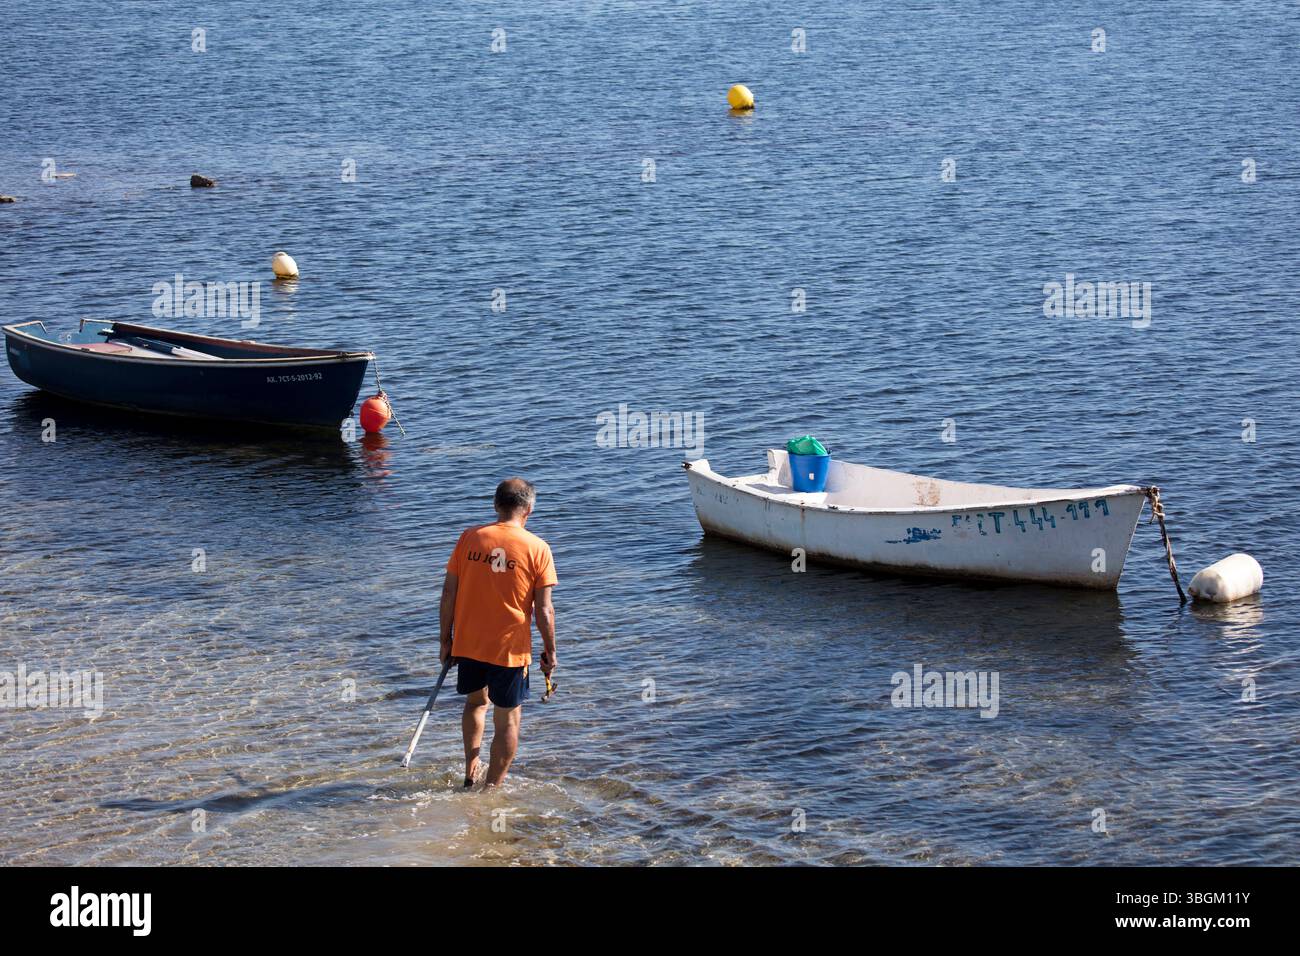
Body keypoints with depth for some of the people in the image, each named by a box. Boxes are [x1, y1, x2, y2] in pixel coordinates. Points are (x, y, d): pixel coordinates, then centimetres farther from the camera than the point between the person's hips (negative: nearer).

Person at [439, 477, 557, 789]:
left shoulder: (470, 538, -2)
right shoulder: (537, 549, -9)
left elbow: (449, 593, 0)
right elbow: (543, 609, -8)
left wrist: (445, 639, 10)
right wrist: (550, 652, 4)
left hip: (468, 643, 3)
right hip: (511, 648, -3)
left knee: (476, 701, 28)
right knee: (508, 719, 11)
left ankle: (471, 769, 23)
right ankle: (493, 787, 12)